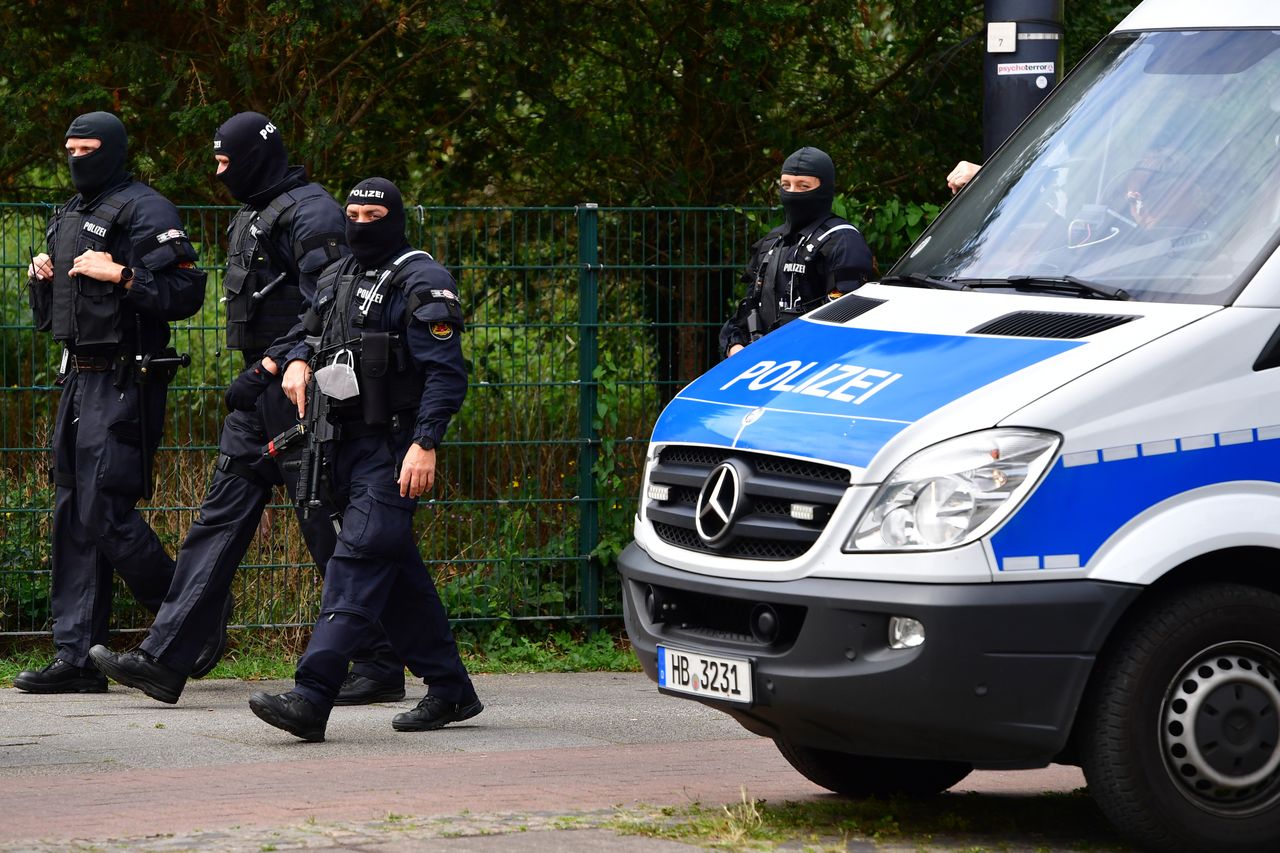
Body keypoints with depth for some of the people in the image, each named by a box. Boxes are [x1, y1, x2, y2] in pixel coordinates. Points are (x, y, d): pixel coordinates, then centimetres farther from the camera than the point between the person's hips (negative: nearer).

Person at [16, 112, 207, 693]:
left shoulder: (145, 211, -8)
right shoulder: (68, 218, 20)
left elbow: (186, 292, -16)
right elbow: (48, 314, 27)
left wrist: (121, 275, -22)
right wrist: (41, 280, 8)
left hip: (126, 379, -9)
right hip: (78, 380, 9)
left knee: (107, 517, -13)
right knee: (72, 518, 6)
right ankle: (77, 660, 7)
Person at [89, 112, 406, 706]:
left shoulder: (310, 213, -13)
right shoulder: (252, 217, 18)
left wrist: (269, 369, -23)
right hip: (260, 397, 10)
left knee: (330, 530, -5)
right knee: (221, 517, 3)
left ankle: (381, 668, 3)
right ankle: (165, 659, -1)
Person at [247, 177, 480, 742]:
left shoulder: (421, 282, -8)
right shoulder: (337, 278, 17)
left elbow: (446, 373, -14)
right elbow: (309, 332, 34)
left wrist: (425, 445, -24)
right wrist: (297, 360, 10)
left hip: (392, 448, -9)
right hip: (345, 446, 9)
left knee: (358, 563, -17)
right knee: (398, 573, 12)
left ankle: (311, 698, -27)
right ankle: (450, 689, 21)